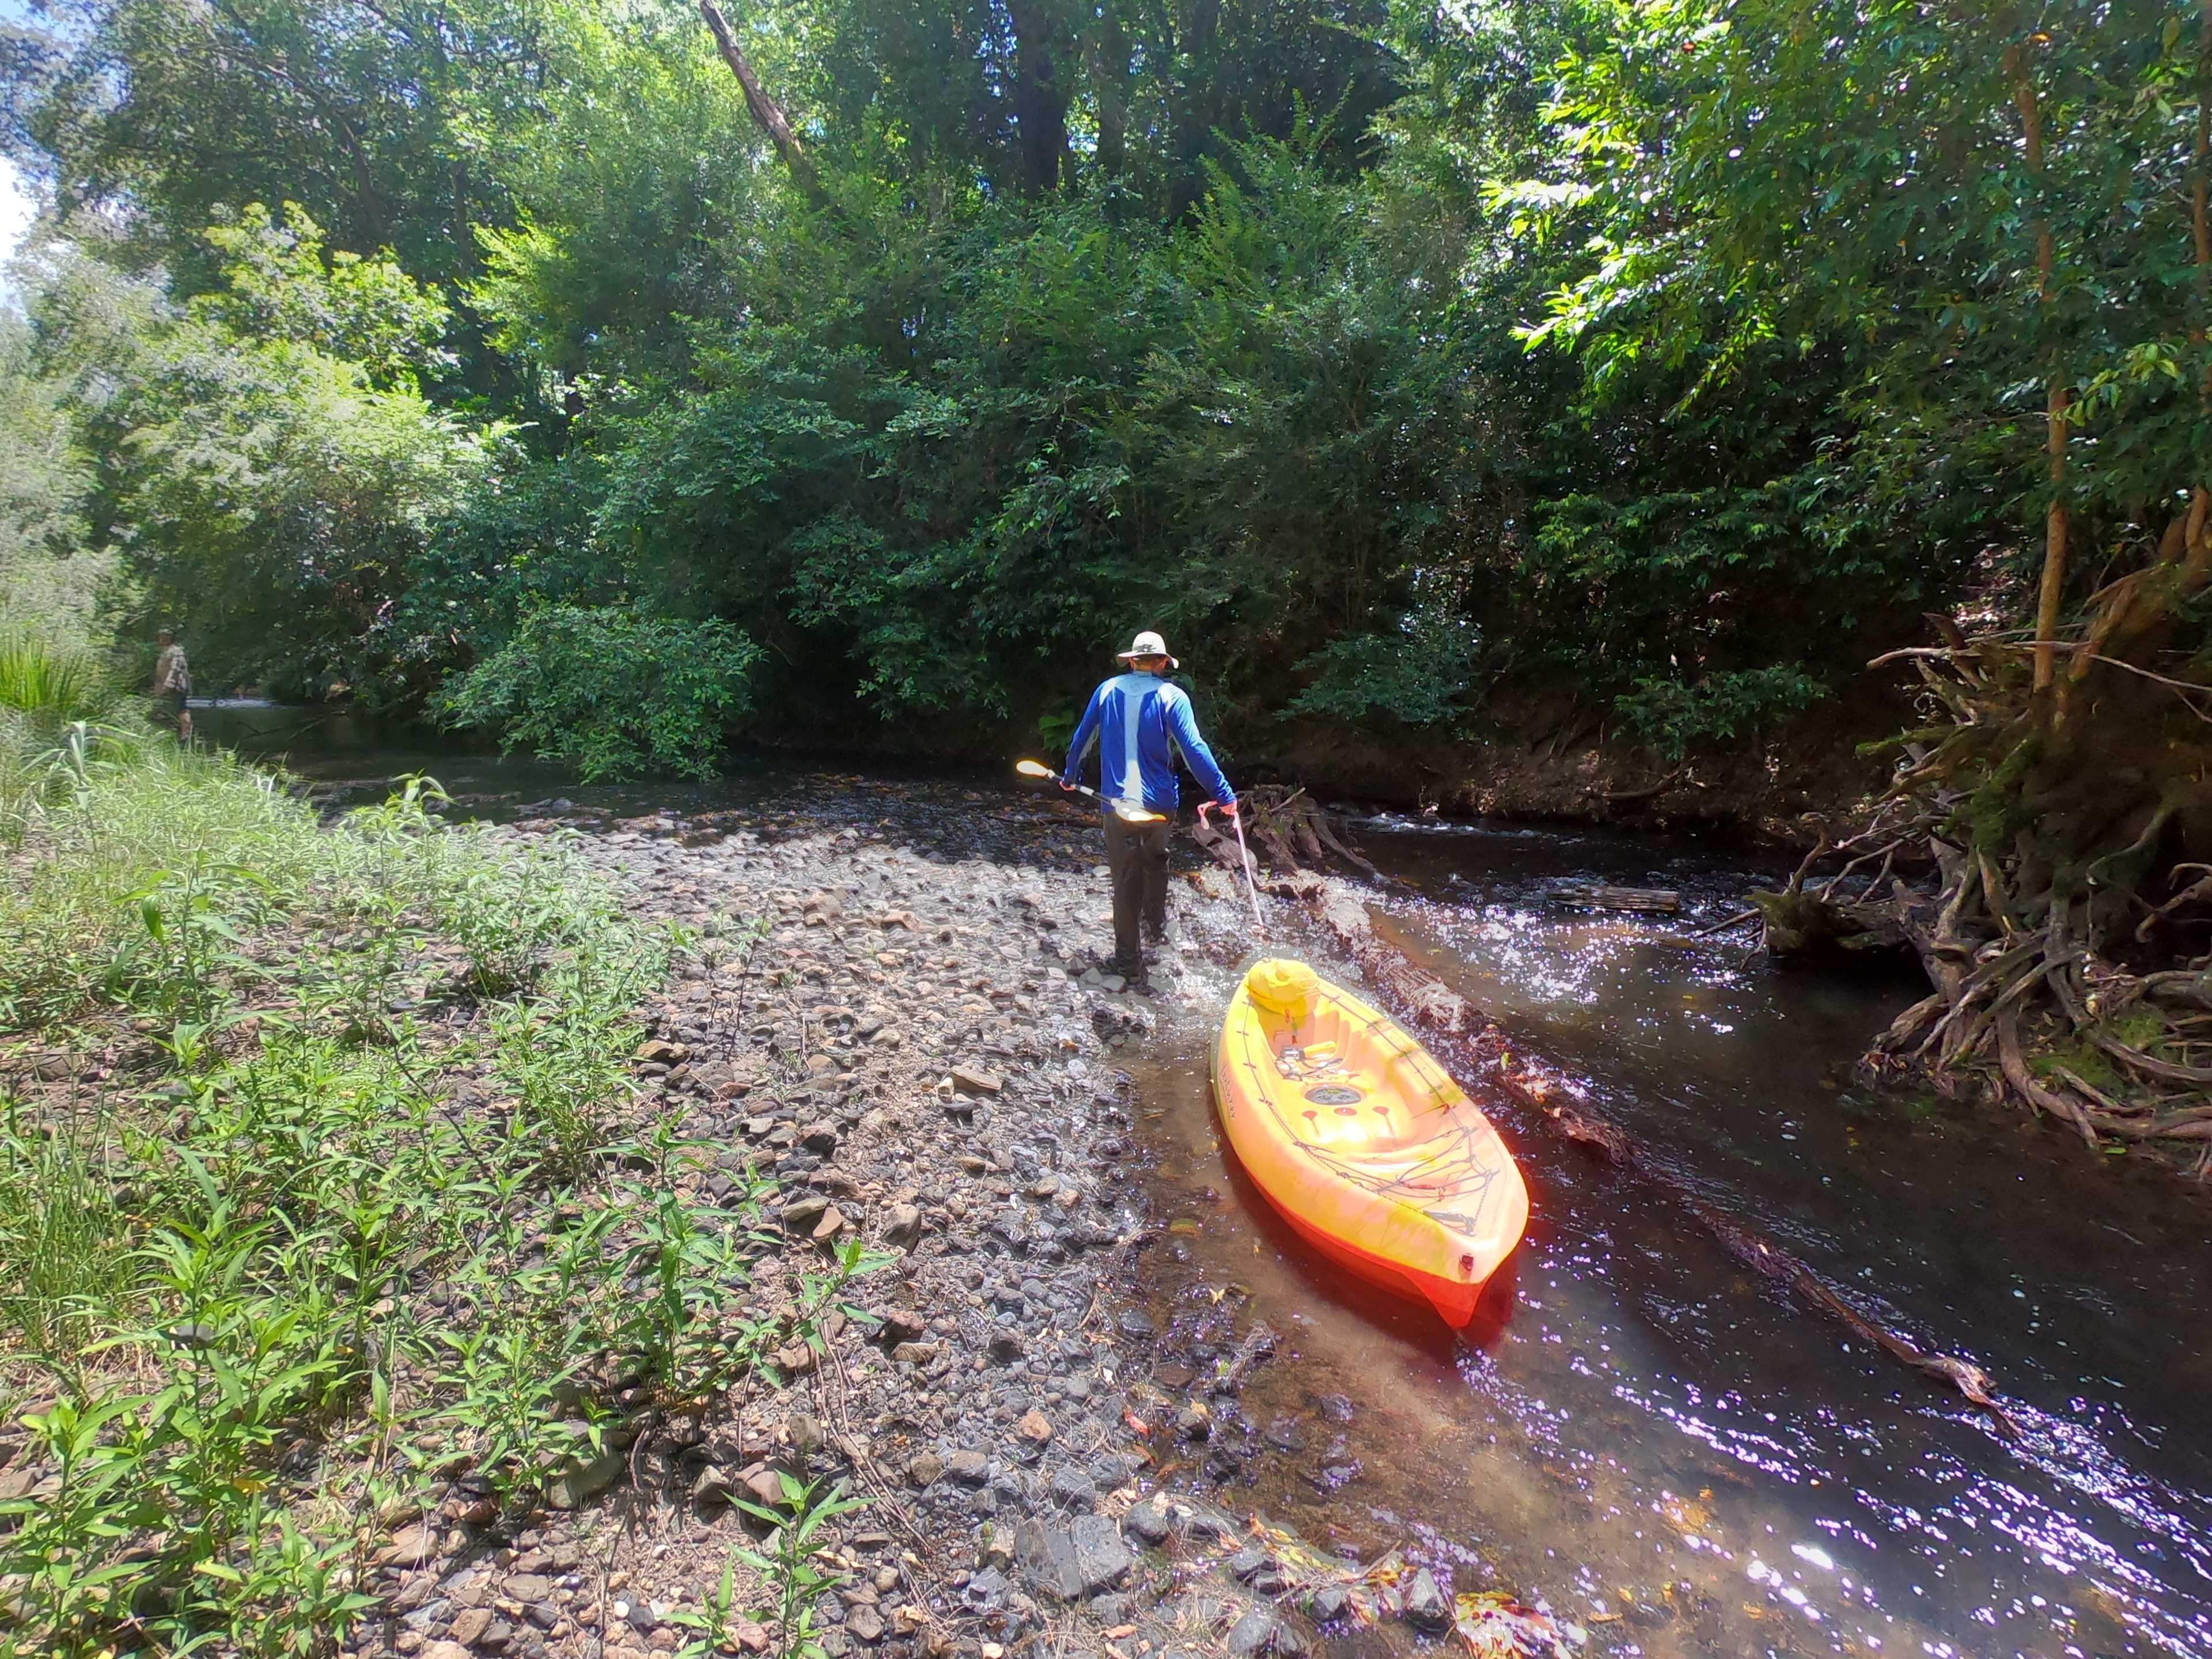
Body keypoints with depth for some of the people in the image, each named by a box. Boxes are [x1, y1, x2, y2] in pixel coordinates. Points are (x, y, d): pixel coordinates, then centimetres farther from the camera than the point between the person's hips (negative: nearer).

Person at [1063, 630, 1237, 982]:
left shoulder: (1107, 690, 3)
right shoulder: (1171, 696, -6)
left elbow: (1081, 738, 11)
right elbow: (1194, 749, -14)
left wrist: (1070, 775, 27)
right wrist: (1224, 794, -11)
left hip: (1117, 803, 1)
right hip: (1158, 801, -1)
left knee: (1125, 878, 7)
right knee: (1157, 861, 28)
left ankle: (1129, 959, 9)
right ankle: (1157, 925, 38)